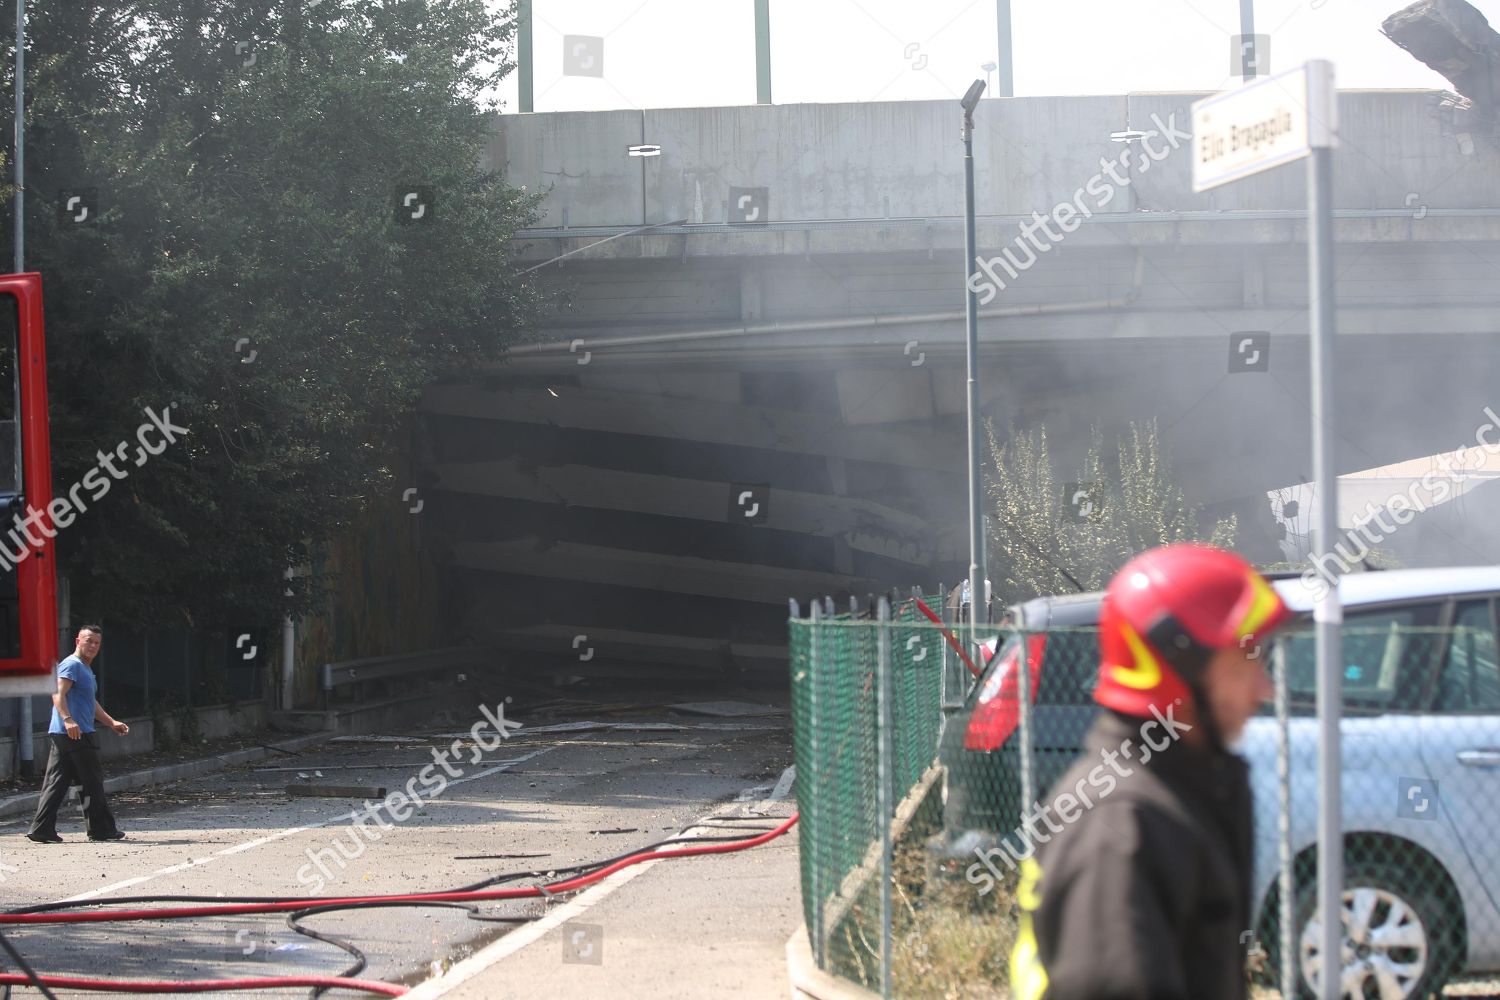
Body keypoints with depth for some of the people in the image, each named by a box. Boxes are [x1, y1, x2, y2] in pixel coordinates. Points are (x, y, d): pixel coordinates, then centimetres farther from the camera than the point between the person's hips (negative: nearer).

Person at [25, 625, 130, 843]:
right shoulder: (72, 665, -8)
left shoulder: (86, 669, 25)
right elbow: (58, 693, -22)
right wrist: (68, 719, -35)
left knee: (56, 783, 5)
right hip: (77, 735, -10)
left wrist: (111, 722, 34)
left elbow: (90, 703, 36)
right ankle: (100, 828, 4)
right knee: (93, 782, -2)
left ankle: (42, 829, 0)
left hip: (61, 735, 10)